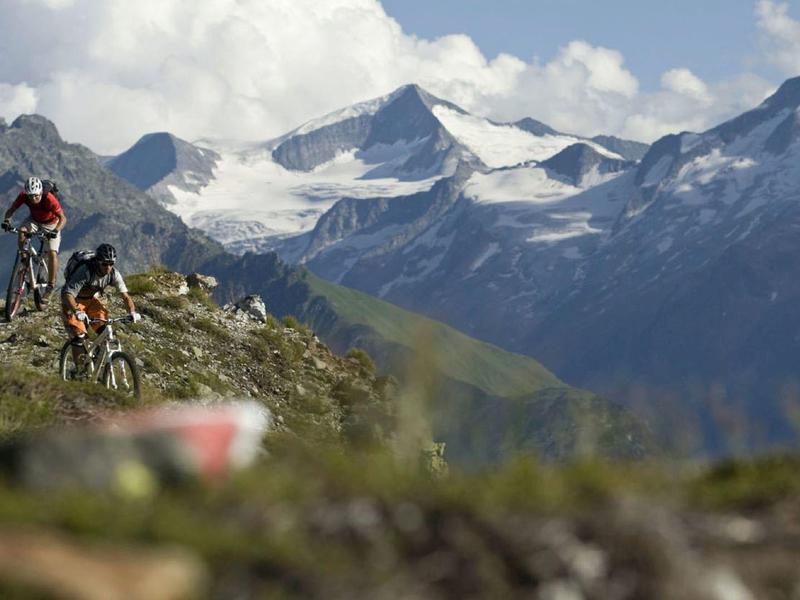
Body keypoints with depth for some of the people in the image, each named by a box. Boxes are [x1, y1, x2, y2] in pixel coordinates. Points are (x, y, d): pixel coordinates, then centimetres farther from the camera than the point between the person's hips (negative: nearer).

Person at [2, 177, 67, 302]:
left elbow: (63, 218, -35)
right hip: (34, 220, 3)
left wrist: (55, 231, -52)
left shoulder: (49, 199, -37)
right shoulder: (23, 196, -26)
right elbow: (11, 210, -17)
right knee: (21, 231, -29)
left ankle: (51, 285, -4)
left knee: (52, 253, -17)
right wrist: (6, 220, -38)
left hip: (51, 223, -3)